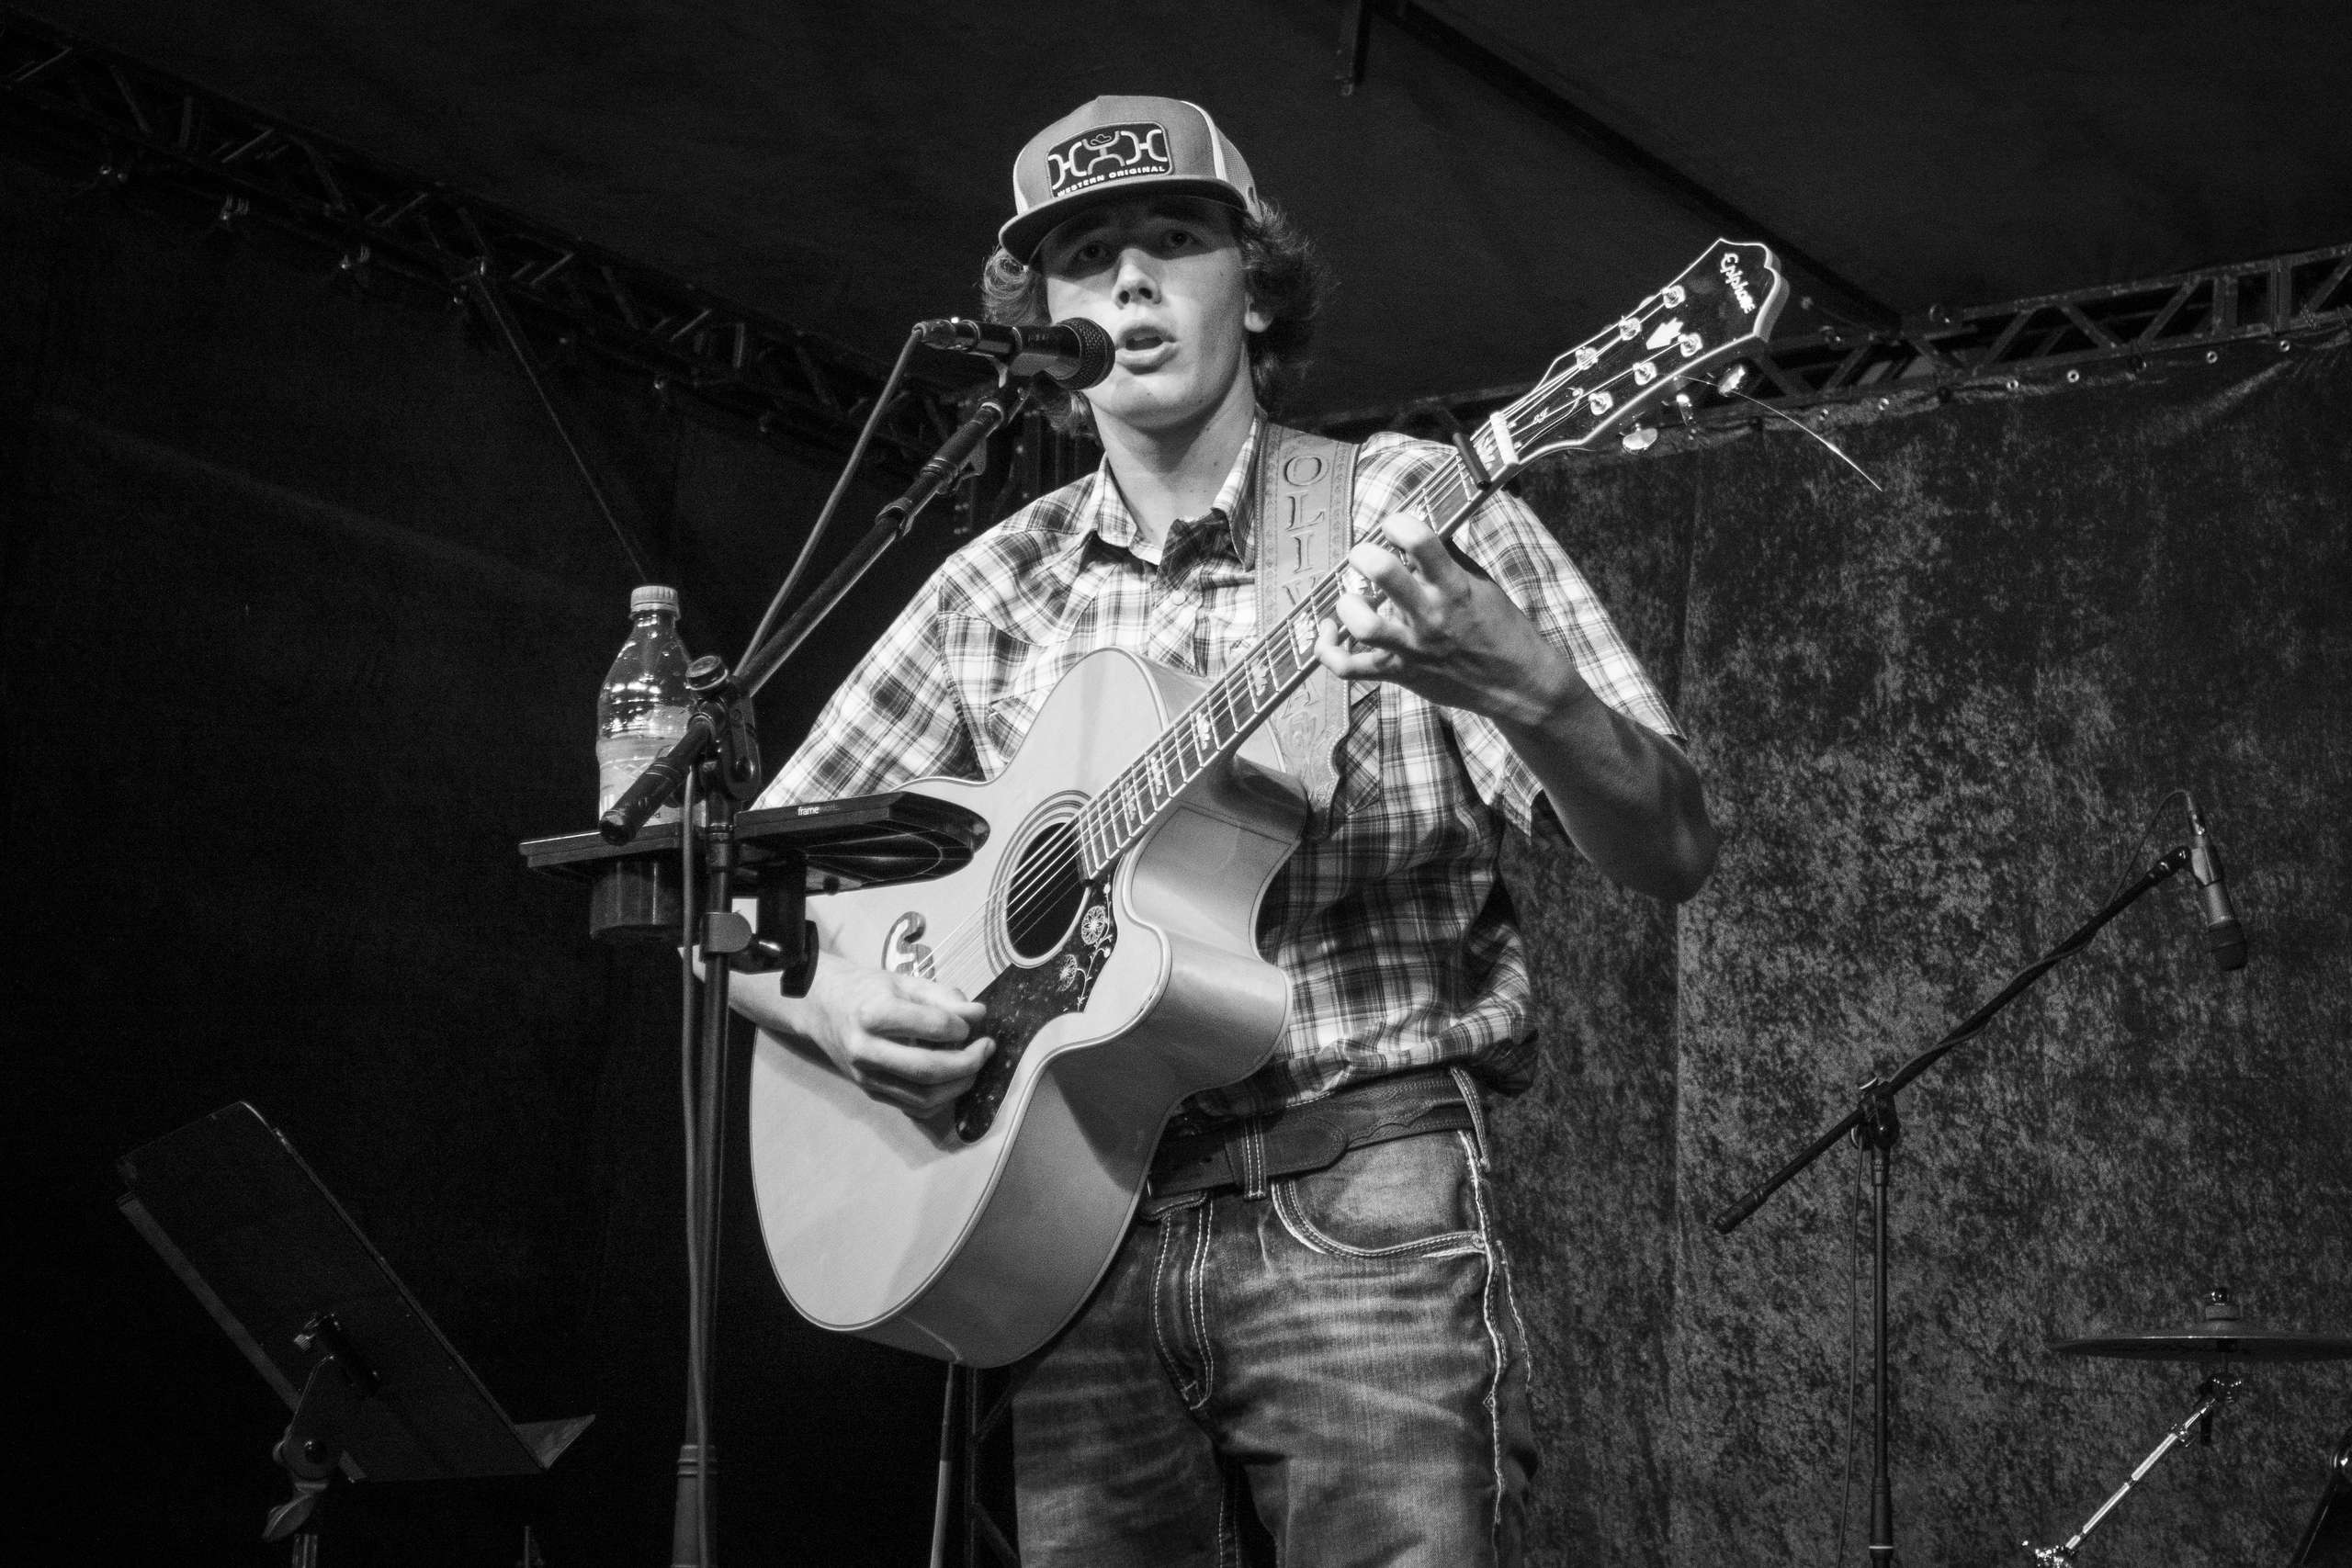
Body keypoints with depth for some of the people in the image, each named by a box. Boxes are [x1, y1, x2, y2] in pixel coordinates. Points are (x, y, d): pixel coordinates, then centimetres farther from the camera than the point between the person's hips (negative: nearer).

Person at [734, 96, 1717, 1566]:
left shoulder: (1424, 521, 1)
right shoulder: (999, 589, 9)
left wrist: (1519, 683, -27)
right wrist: (828, 998, -9)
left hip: (1358, 1206, -3)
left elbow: (1672, 855, -7)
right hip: (1082, 1235, 3)